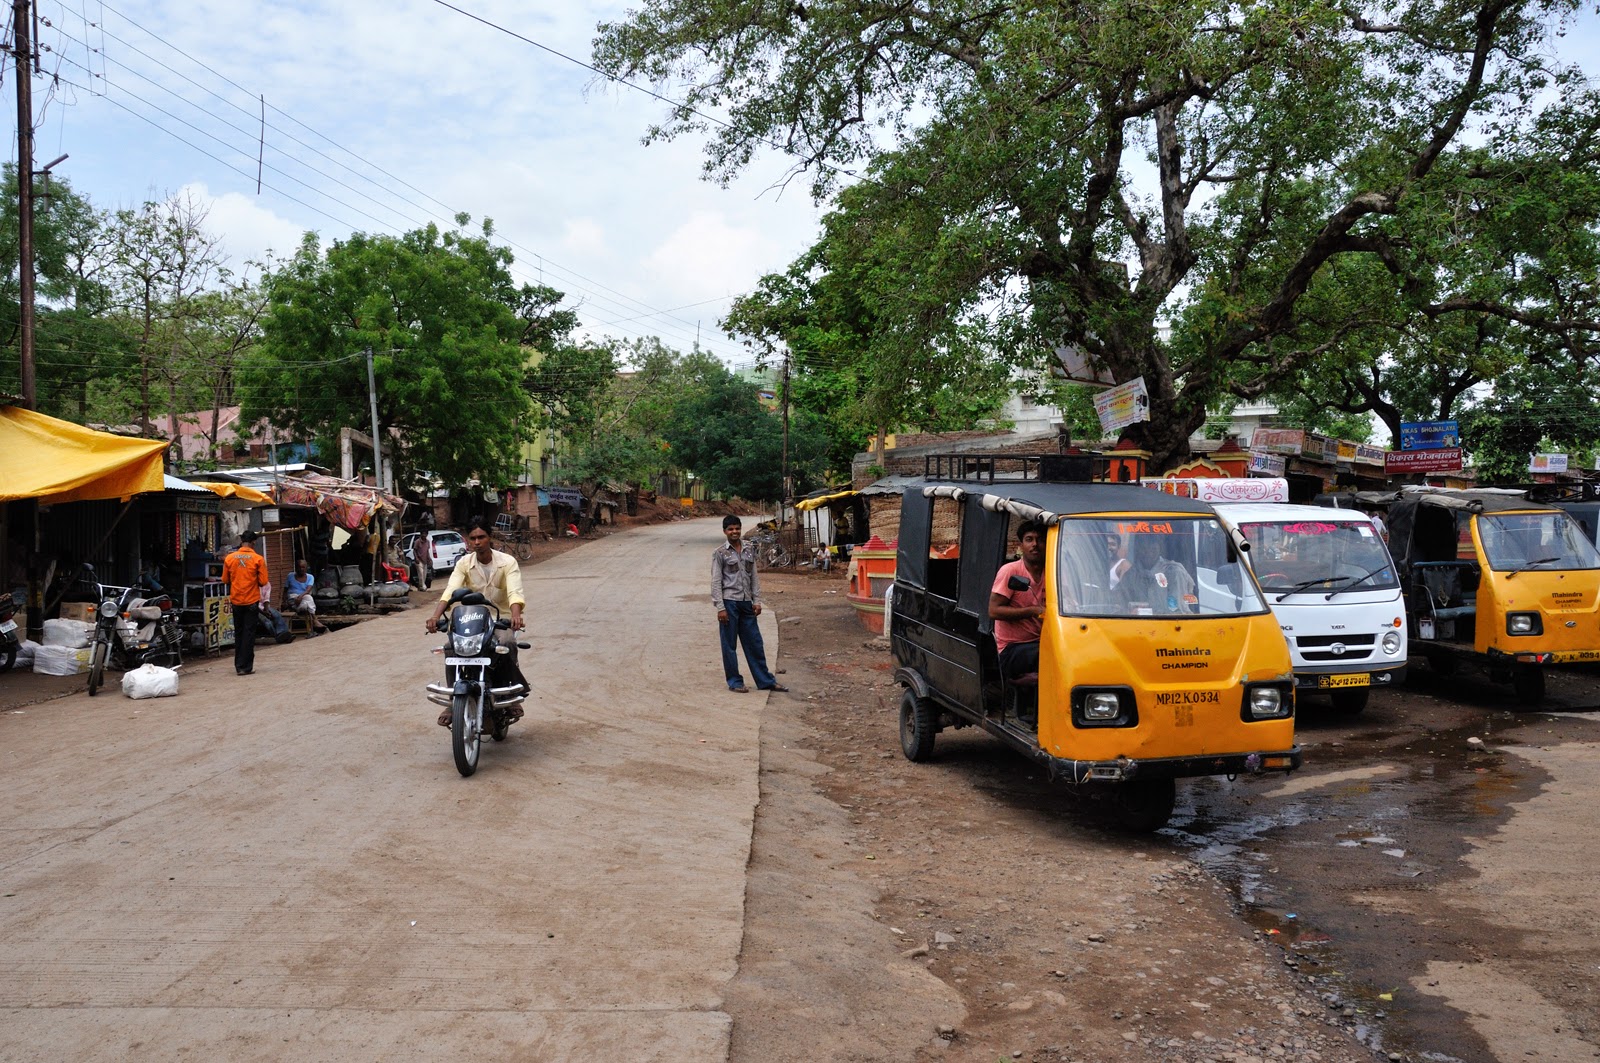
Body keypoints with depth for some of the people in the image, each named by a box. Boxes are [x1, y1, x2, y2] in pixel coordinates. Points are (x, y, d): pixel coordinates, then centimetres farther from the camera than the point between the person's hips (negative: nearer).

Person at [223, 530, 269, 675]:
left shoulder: (229, 558, -2)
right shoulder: (258, 559, -10)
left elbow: (225, 580, 5)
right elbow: (263, 582, -9)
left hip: (236, 601, 3)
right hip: (252, 600, -3)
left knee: (238, 633, 14)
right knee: (249, 633, 2)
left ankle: (238, 665, 19)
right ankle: (246, 667, 0)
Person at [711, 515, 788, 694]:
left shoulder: (749, 549, 9)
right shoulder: (719, 553, -4)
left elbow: (753, 577, 13)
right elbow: (716, 582, -6)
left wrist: (757, 600, 6)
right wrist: (720, 608, -12)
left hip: (746, 602, 5)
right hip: (729, 602, -5)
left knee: (755, 642, 9)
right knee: (730, 644, 3)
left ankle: (765, 680, 16)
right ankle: (734, 682, 12)